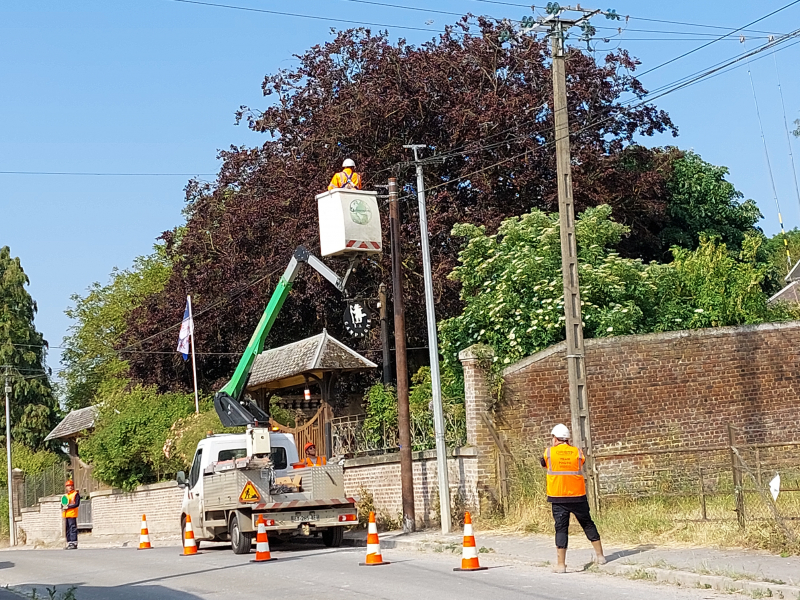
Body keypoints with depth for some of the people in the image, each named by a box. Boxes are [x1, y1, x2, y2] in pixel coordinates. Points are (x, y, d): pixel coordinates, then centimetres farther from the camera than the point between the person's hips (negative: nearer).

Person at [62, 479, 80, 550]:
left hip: (72, 515, -7)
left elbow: (77, 504, -11)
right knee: (67, 530, 7)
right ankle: (69, 543, 10)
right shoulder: (65, 495, 21)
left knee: (73, 529, -12)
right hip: (66, 515, 7)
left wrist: (68, 507, -14)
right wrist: (64, 508, 2)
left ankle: (74, 543, -14)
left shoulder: (76, 494, -1)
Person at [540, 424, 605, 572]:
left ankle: (561, 564, -2)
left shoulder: (549, 452, -3)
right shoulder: (577, 452, -1)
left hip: (558, 498, -1)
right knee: (588, 524, 16)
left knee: (561, 528, 1)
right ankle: (600, 556, 21)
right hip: (578, 496, 1)